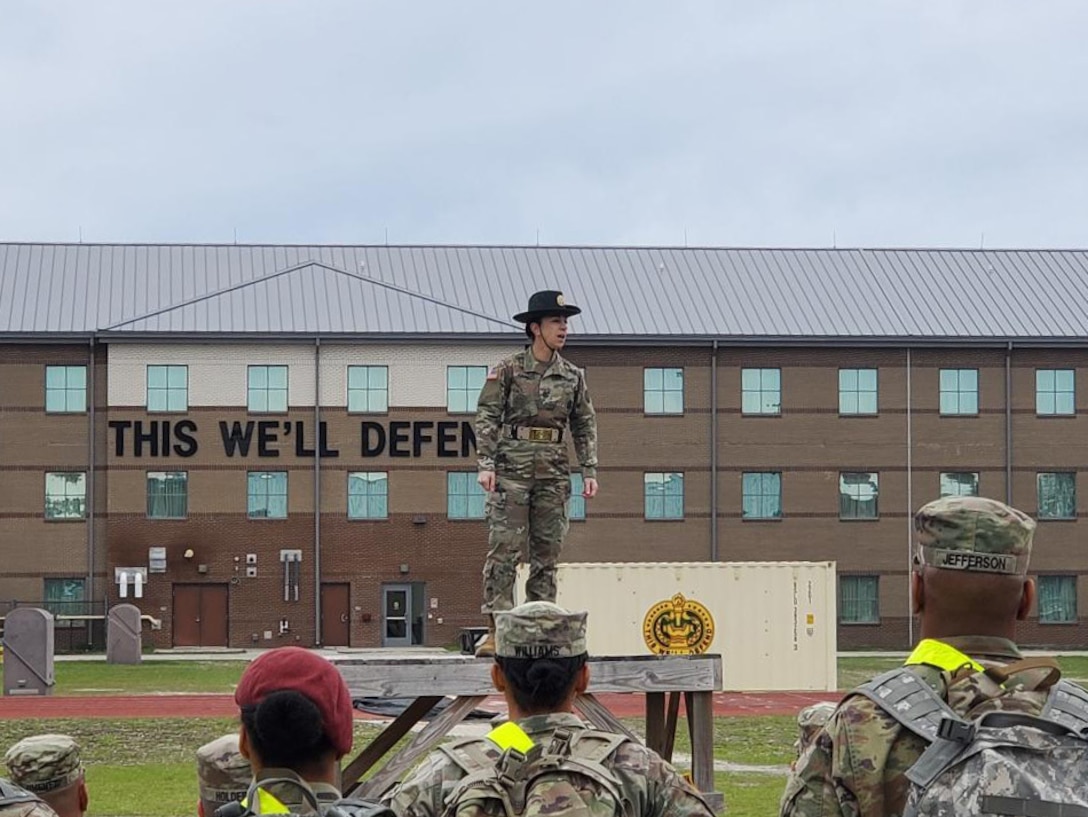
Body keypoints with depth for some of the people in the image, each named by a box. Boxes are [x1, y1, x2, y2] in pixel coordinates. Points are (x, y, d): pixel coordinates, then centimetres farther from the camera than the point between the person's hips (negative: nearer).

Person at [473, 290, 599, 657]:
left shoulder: (573, 376, 11)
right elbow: (486, 418, -2)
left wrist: (589, 470, 8)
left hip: (554, 472, 4)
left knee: (547, 552, 6)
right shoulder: (507, 370, 0)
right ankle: (497, 629, -9)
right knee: (504, 548, -8)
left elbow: (585, 424, 15)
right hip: (513, 468, -4)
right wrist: (485, 464, -11)